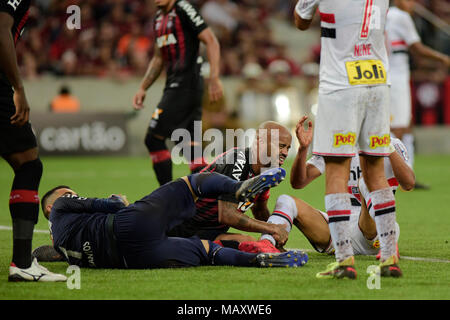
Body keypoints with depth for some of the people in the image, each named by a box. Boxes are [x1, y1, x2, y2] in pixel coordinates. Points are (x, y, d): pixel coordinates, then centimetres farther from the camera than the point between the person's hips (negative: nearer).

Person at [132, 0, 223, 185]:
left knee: (154, 139, -7)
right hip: (174, 86, 9)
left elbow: (211, 42, -14)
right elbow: (159, 58, 28)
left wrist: (214, 79, -21)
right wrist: (143, 88, 22)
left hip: (186, 85, -9)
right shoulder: (159, 18, 18)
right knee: (192, 149, 5)